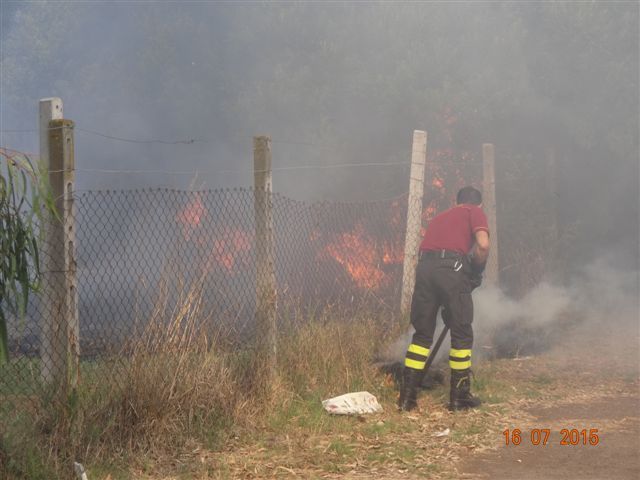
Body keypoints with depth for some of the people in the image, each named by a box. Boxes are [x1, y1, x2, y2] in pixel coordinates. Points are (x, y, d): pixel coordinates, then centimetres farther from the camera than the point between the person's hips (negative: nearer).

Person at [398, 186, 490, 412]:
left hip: (425, 267, 5)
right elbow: (483, 244, -5)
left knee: (422, 334, 12)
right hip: (452, 268, -5)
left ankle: (407, 397, 8)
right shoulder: (475, 213, 15)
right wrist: (477, 271, 13)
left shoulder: (439, 217, 33)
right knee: (462, 334, 6)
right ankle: (460, 397, 10)